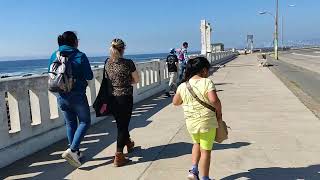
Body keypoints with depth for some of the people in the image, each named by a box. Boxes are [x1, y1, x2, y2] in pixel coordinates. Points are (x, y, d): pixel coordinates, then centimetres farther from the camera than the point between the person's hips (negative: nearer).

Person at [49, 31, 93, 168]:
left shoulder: (54, 56, 2)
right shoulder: (80, 56, -12)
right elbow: (89, 76, -12)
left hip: (61, 96, 5)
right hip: (77, 95, -5)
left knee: (70, 123, 17)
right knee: (85, 122, 9)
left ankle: (75, 153, 26)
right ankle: (72, 150, -6)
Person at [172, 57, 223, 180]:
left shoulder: (183, 86, 0)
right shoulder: (207, 82, -14)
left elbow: (175, 102, 11)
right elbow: (214, 100, -26)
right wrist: (219, 112, -9)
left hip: (191, 122, 4)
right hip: (207, 121, -4)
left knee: (197, 143, 29)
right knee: (206, 150, 11)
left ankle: (194, 170, 20)